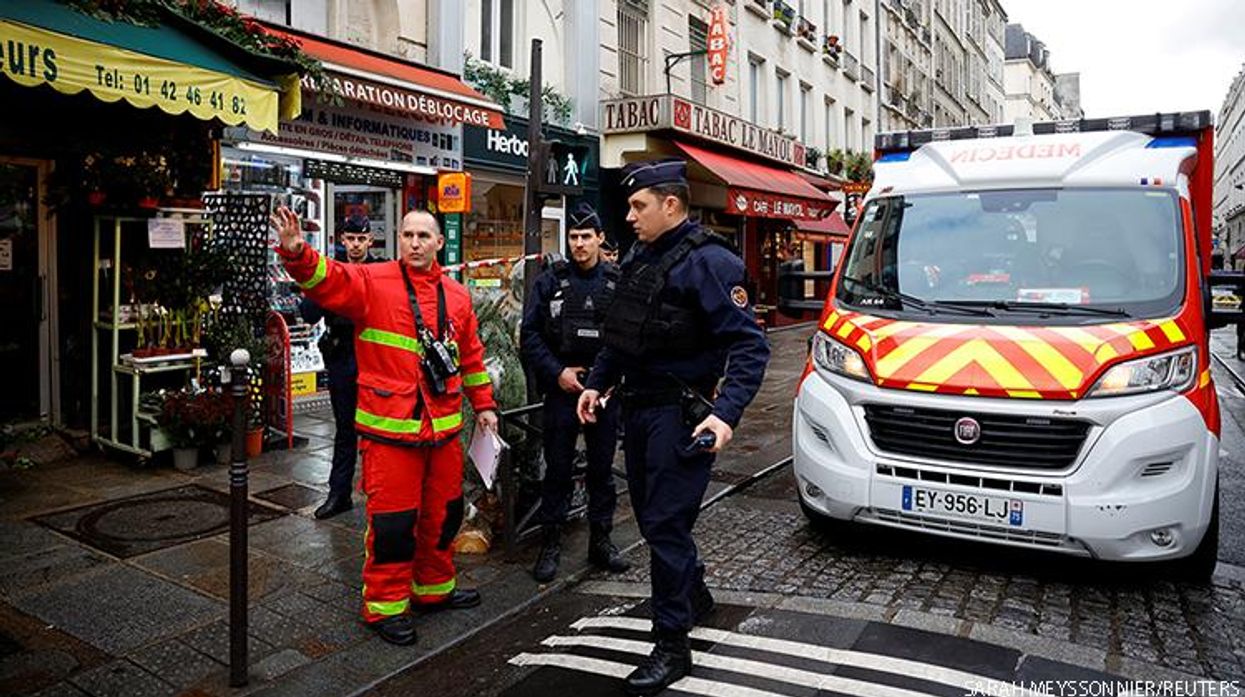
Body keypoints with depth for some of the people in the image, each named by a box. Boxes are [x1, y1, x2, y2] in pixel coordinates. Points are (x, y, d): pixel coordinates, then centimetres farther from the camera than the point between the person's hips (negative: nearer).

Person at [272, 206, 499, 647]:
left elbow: (471, 354, 18)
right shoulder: (372, 283, -4)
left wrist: (483, 404, 20)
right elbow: (325, 280, -20)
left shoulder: (456, 295, 11)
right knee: (392, 519, 0)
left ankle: (434, 588, 37)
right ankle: (385, 605, 19)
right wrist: (296, 252, -39)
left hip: (444, 427, 6)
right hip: (389, 427, -5)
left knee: (443, 511, 17)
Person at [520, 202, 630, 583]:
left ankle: (600, 540, 25)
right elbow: (529, 334, -1)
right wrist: (557, 372, -9)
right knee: (557, 469, 6)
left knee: (602, 468, 11)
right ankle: (551, 543, 18)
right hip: (562, 388, -1)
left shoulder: (617, 282, 3)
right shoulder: (551, 280, 1)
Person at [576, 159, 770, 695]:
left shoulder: (707, 262, -15)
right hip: (637, 406, 9)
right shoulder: (638, 257, 11)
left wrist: (726, 414, -29)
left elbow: (749, 345, -19)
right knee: (650, 513, 19)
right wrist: (597, 384, 15)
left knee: (665, 523, -5)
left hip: (679, 413, -9)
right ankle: (694, 595, 42)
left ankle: (672, 646, 9)